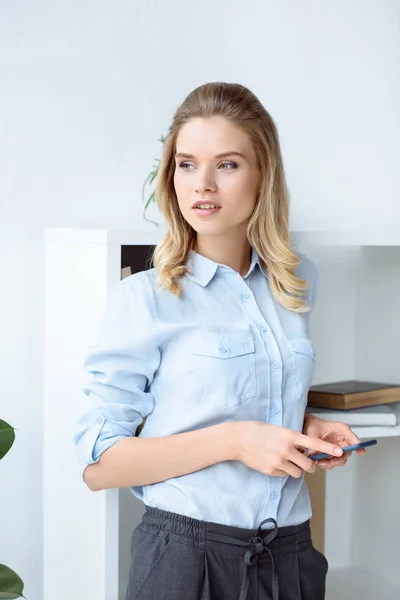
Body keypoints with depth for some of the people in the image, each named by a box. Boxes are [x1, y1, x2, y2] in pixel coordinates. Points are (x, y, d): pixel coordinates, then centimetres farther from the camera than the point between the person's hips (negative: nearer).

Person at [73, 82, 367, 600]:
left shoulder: (298, 281, 5)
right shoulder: (141, 298, -11)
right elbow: (99, 465, -12)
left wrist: (305, 427, 1)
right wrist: (234, 440, -21)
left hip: (289, 554, 5)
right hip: (188, 555, -4)